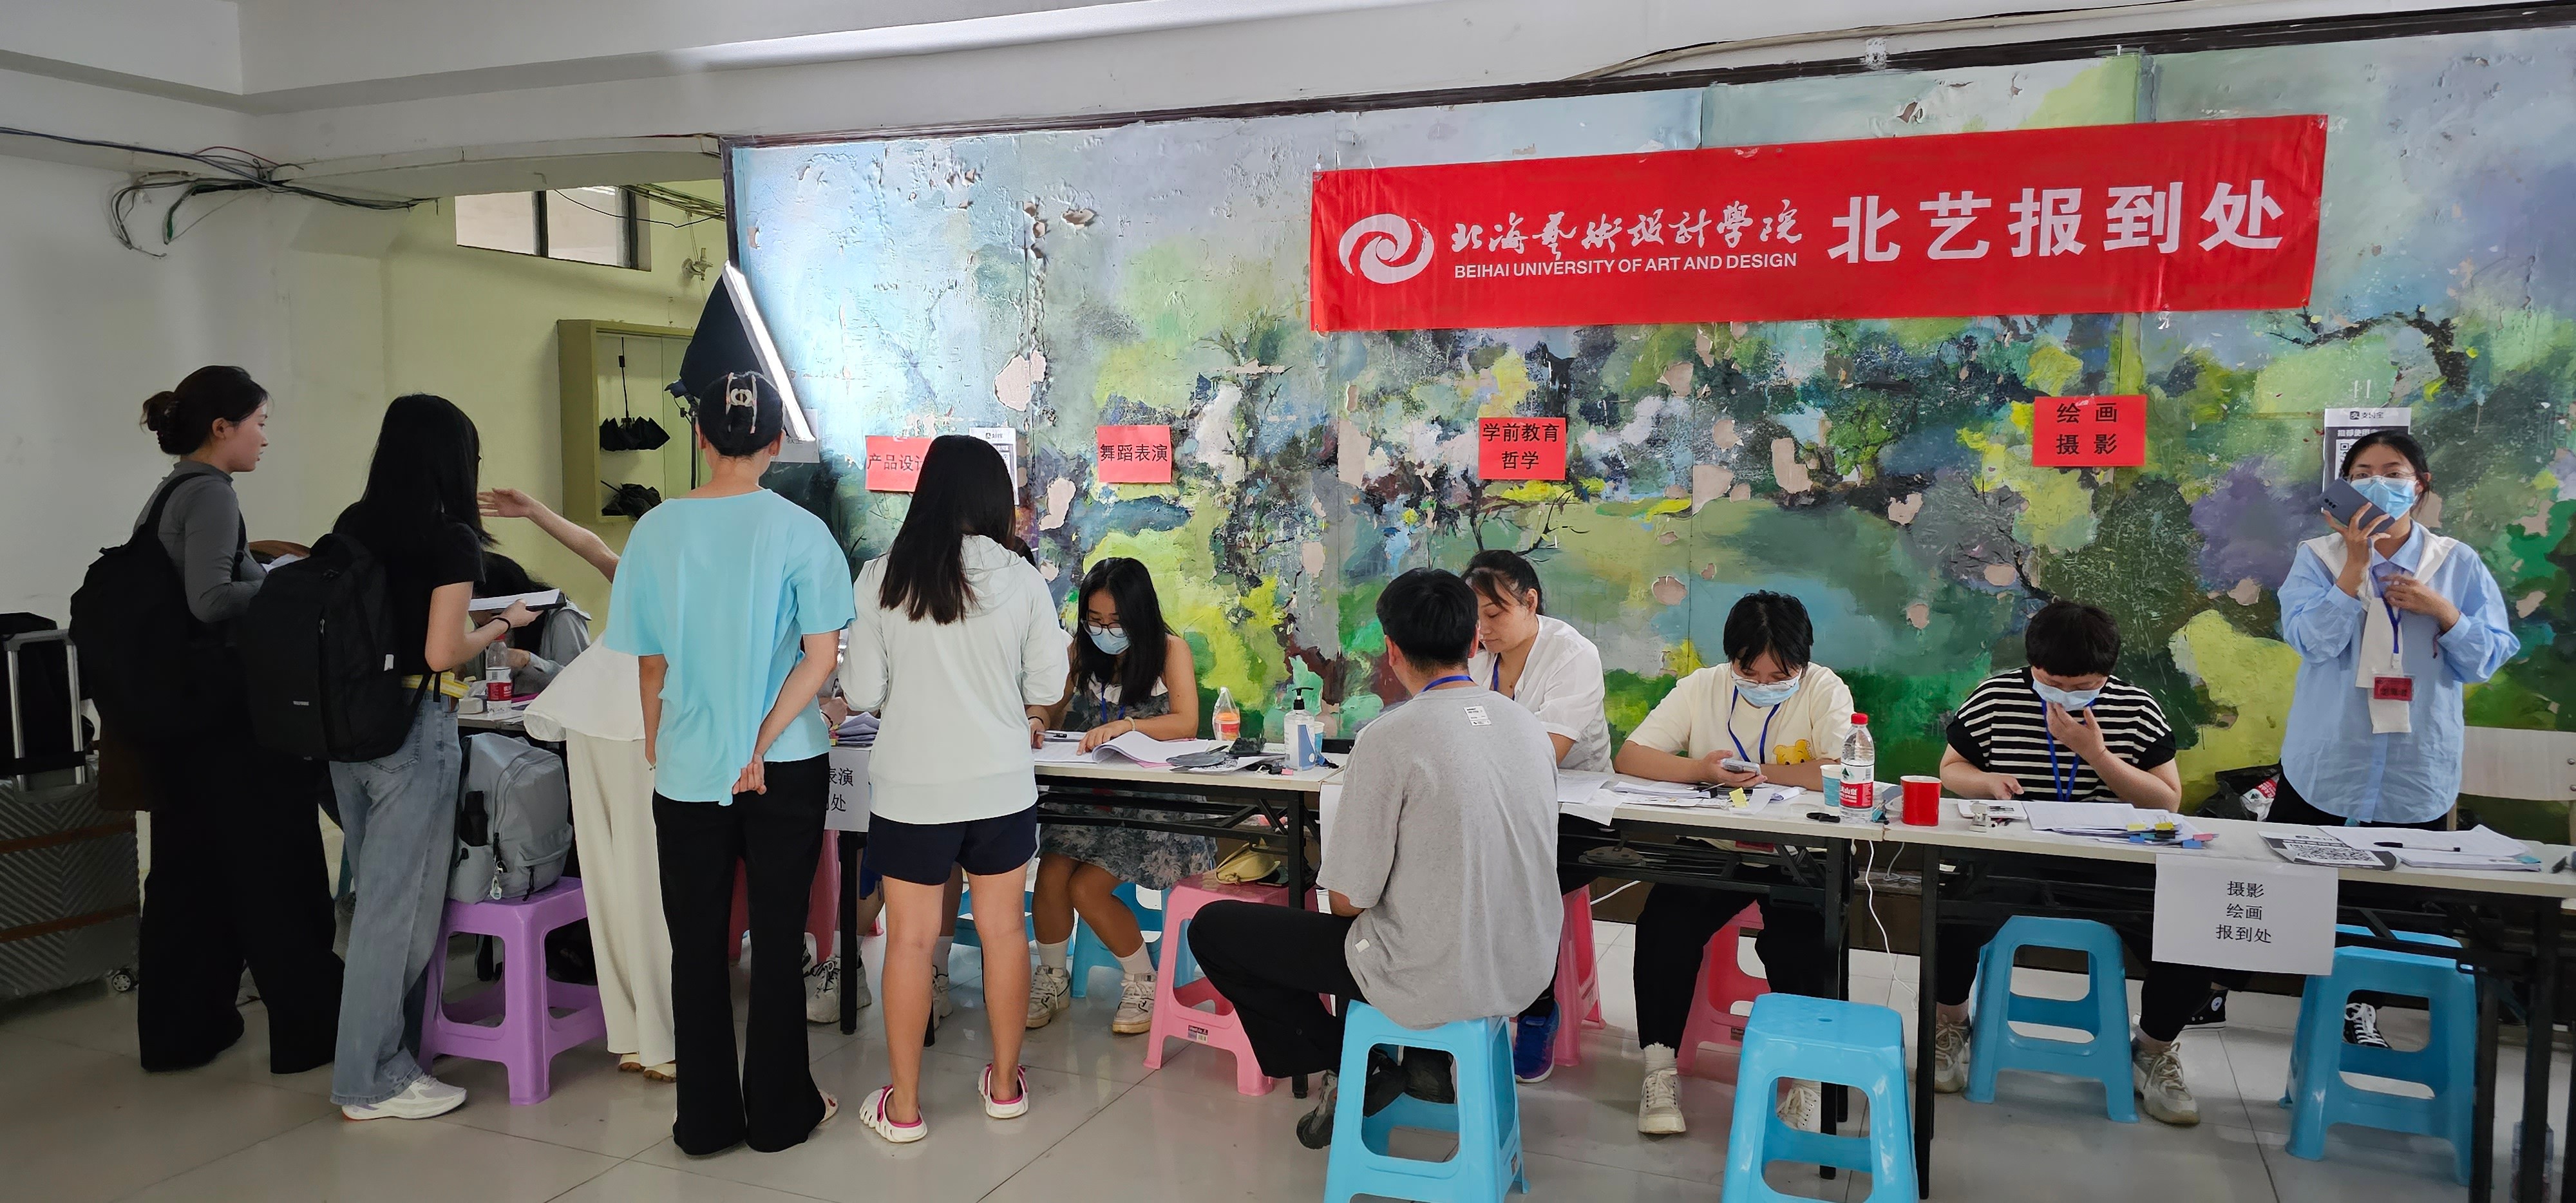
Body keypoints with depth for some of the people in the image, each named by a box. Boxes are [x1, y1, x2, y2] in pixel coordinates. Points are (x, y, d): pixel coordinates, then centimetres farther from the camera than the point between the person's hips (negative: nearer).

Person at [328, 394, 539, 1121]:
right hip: (413, 729, -8)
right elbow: (442, 653, -16)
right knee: (401, 904, 2)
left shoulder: (351, 527, 8)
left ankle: (381, 1048, 30)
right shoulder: (451, 540, -12)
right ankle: (373, 1081, 11)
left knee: (376, 895, 18)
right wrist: (502, 626, 1)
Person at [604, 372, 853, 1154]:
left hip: (689, 769, 1)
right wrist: (762, 744, -10)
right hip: (786, 767, -1)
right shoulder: (799, 531, -9)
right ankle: (778, 1112, 21)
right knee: (777, 939, 10)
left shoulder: (657, 531, -4)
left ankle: (707, 1118, 21)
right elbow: (821, 657, -14)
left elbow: (650, 661, 2)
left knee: (698, 945, 12)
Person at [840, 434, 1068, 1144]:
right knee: (1004, 930, 14)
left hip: (911, 790, -1)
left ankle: (904, 1106, 18)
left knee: (910, 940, 9)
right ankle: (1005, 1084, 28)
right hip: (1002, 786, 1)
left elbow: (861, 692, -6)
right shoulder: (1021, 579, -8)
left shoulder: (882, 579, -9)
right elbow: (1048, 686, -2)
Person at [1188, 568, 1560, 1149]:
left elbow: (1349, 900, -15)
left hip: (1435, 981, -7)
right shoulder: (1526, 723, 1)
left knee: (1213, 929, 7)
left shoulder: (1389, 737, -19)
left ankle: (1350, 1071, 10)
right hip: (1526, 969, 7)